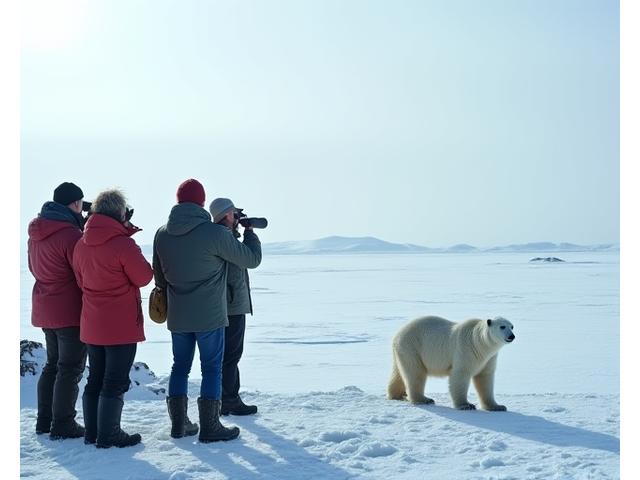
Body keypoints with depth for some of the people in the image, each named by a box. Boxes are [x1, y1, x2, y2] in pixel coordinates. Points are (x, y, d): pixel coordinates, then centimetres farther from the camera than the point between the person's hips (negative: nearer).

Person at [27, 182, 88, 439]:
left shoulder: (36, 232, 7)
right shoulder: (71, 234, -21)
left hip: (44, 309, 8)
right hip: (71, 312, -8)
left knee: (52, 364, 19)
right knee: (70, 369, 0)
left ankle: (44, 420, 23)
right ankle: (63, 425, 3)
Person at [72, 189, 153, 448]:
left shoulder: (82, 244, 5)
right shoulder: (123, 244, -19)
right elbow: (144, 276, -11)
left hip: (92, 324, 7)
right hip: (121, 325, -7)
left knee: (95, 378, 17)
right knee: (116, 382, 1)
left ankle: (92, 432, 23)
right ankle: (108, 435, 5)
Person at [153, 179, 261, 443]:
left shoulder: (162, 234, 0)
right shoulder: (215, 233, -16)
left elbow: (159, 276, 12)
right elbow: (252, 259, -6)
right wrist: (249, 231, 12)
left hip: (177, 316, 5)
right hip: (209, 316, -5)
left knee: (180, 366, 15)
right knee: (212, 369, 4)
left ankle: (178, 423, 20)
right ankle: (210, 427, 6)